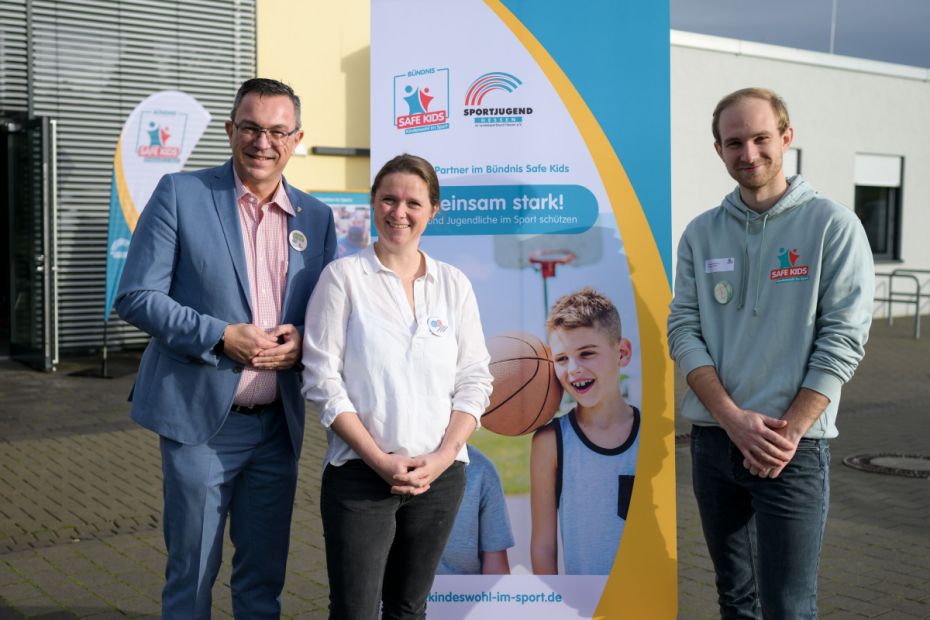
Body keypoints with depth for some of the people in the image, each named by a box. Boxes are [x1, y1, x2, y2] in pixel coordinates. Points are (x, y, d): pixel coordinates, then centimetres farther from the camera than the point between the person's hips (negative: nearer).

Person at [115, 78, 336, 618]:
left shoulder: (317, 217, 8)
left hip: (279, 424, 4)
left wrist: (301, 341, -9)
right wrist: (222, 337, -18)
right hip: (202, 419, -3)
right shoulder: (181, 194, -4)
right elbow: (137, 297, -7)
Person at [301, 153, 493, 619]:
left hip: (440, 475, 3)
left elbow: (474, 380, 5)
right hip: (361, 473, -3)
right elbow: (322, 380, -7)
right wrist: (379, 460, -13)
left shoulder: (454, 284, 7)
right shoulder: (343, 276, -2)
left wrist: (443, 456, -8)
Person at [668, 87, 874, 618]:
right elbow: (684, 331, 0)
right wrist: (733, 418, -13)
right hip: (712, 440, 4)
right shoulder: (701, 233, 6)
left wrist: (788, 432, -15)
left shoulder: (832, 226, -4)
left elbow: (842, 340, -9)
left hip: (793, 446, -4)